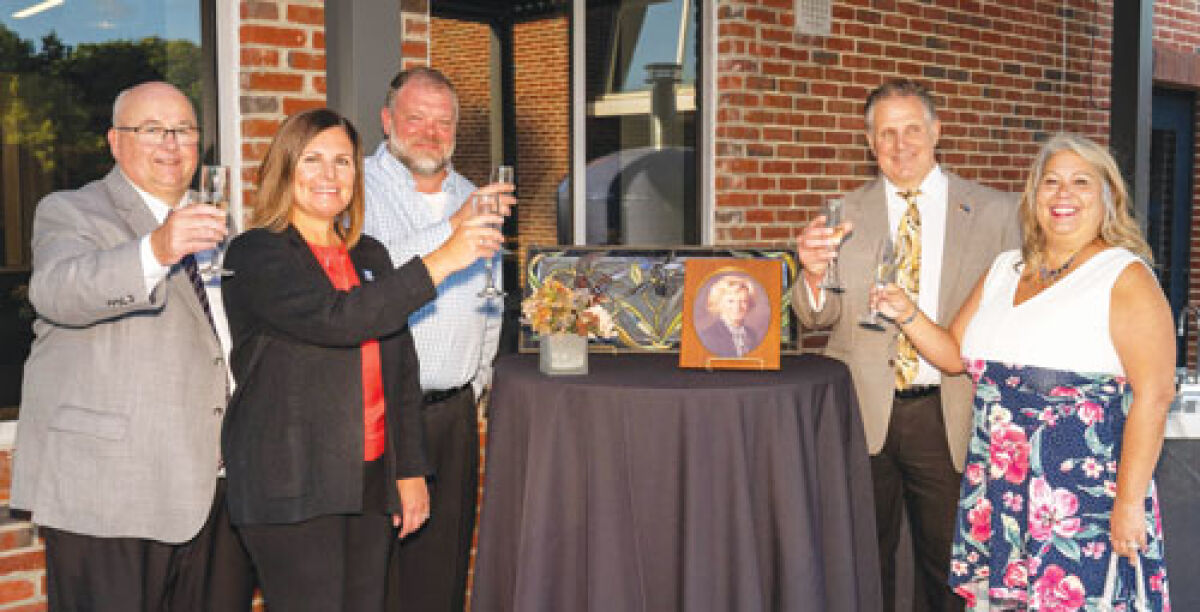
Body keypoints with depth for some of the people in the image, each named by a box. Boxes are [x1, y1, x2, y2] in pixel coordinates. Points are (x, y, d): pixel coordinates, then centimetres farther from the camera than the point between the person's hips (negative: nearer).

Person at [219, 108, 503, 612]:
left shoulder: (370, 256, 15)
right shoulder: (255, 255, -5)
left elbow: (401, 370, 17)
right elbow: (334, 319, -23)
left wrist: (411, 470, 11)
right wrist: (439, 263, -21)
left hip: (371, 483, 6)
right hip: (290, 489, -6)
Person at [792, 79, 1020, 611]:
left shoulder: (994, 212, 0)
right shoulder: (845, 214, 2)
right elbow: (822, 314, -2)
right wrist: (814, 274, -25)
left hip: (948, 416, -1)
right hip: (863, 411, 1)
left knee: (947, 559, 14)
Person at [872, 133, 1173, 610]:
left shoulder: (1126, 278, -6)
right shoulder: (1004, 269, 13)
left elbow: (1153, 394, -12)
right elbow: (956, 354, 18)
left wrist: (1130, 502, -16)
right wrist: (908, 316, 1)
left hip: (1085, 495, -5)